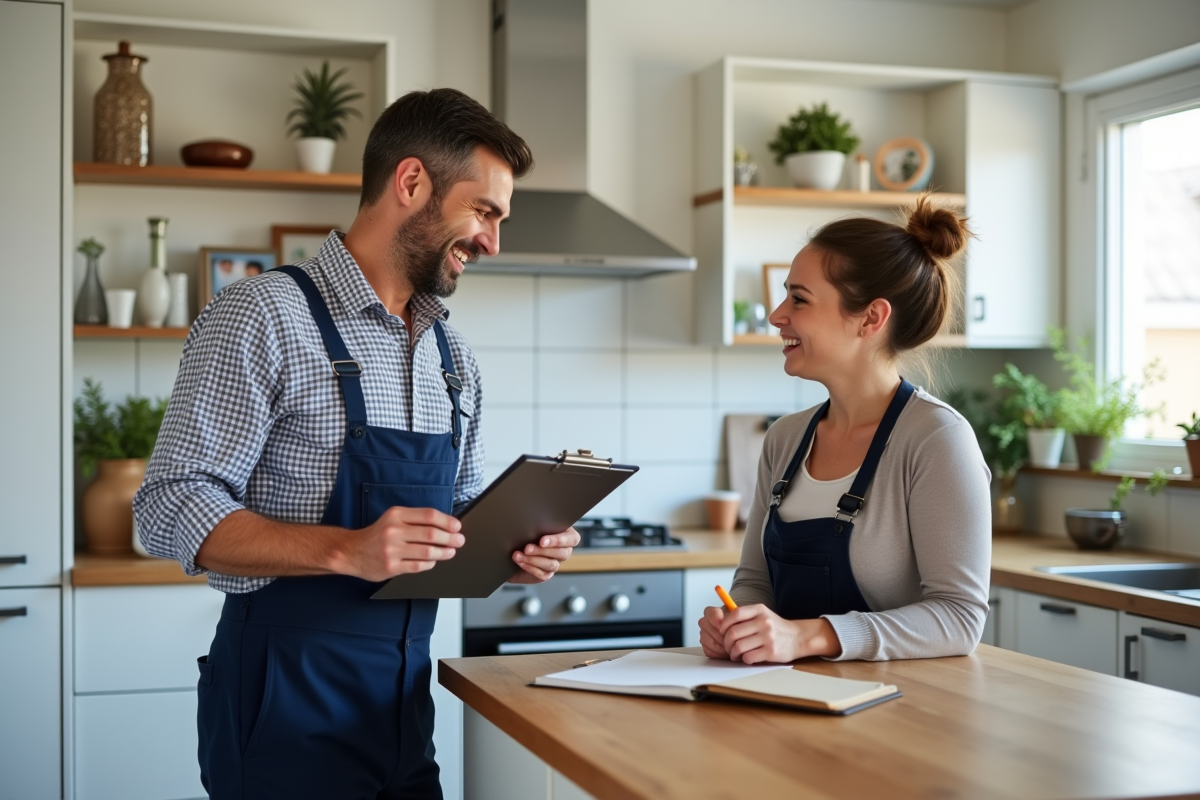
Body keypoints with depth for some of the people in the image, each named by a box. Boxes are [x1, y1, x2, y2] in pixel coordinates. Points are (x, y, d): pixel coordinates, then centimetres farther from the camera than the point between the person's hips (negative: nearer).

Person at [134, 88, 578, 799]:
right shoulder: (265, 316, -11)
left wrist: (513, 549, -2)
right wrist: (348, 550, -29)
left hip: (404, 694, 7)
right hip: (286, 696, -7)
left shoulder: (453, 355, 12)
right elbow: (172, 512, -16)